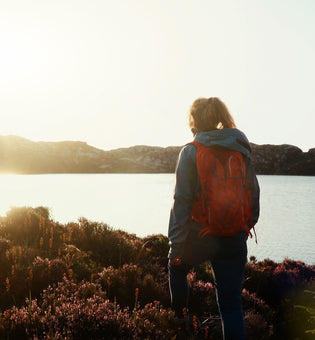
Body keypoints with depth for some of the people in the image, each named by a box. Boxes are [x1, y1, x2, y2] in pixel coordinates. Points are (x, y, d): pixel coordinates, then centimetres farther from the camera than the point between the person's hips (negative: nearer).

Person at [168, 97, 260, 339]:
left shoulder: (190, 152, -8)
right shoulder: (241, 150, 5)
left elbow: (182, 200, -11)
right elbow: (254, 194, 8)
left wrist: (176, 243, -7)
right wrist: (246, 227, 18)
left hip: (199, 236, -3)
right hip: (234, 238, 3)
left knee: (177, 266, 30)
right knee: (231, 305, 7)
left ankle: (180, 317, 40)